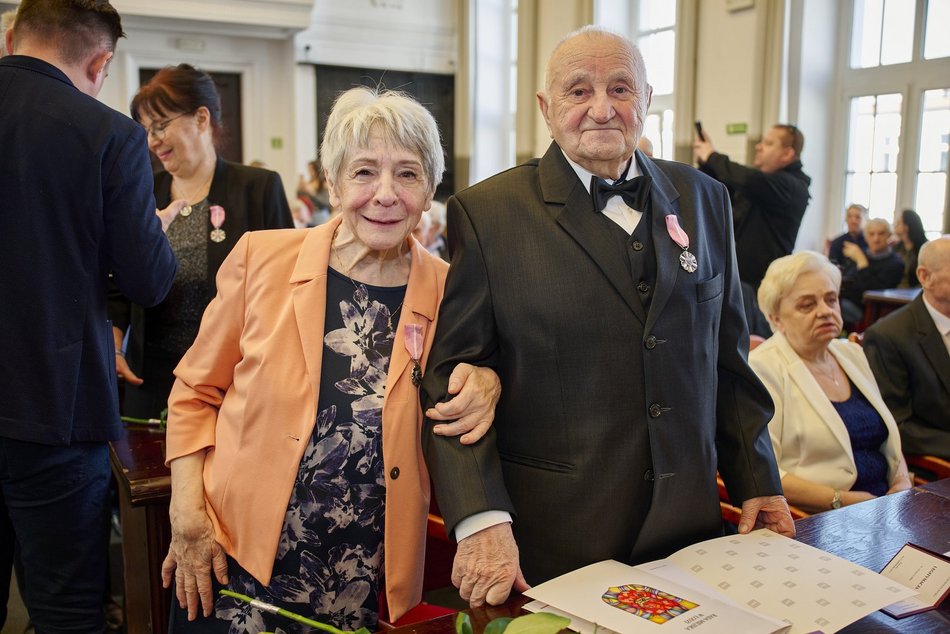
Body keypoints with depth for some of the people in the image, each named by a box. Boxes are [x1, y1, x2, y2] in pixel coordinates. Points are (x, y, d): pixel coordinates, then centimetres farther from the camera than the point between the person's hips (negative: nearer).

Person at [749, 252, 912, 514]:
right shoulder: (763, 368, -9)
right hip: (813, 523, -7)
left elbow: (889, 439, 22)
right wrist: (840, 501, -19)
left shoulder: (851, 353, 15)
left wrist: (902, 483, 3)